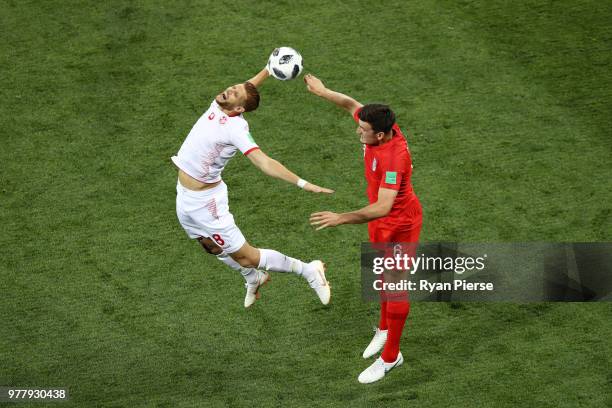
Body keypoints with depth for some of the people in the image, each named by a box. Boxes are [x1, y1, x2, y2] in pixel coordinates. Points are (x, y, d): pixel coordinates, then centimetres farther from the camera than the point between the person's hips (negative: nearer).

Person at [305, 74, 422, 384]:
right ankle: (384, 329, 47)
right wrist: (323, 92, 2)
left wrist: (341, 218, -49)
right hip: (380, 220, 8)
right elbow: (351, 104, 7)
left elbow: (383, 207, -46)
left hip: (400, 224, -8)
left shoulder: (393, 158, -39)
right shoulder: (378, 129, -15)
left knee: (395, 286, 3)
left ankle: (390, 356, 16)